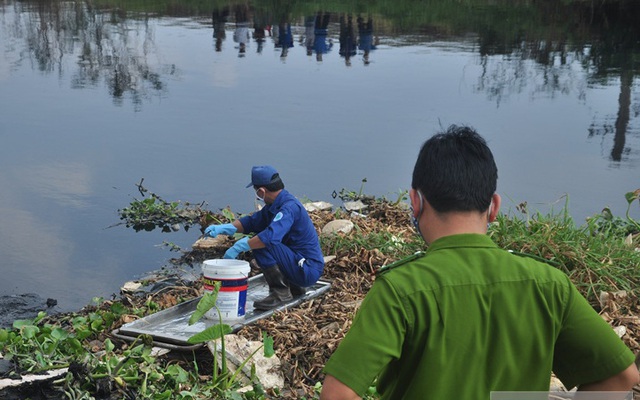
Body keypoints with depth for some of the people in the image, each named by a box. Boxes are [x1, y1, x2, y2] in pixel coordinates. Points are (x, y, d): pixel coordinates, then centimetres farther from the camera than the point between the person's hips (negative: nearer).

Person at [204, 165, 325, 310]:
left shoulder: (289, 207, -22)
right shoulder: (274, 206, 9)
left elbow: (270, 237, -36)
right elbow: (251, 222, 18)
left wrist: (238, 248, -27)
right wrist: (223, 228, 3)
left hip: (308, 270, -10)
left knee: (261, 244, -23)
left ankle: (280, 292, -12)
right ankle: (294, 286, 21)